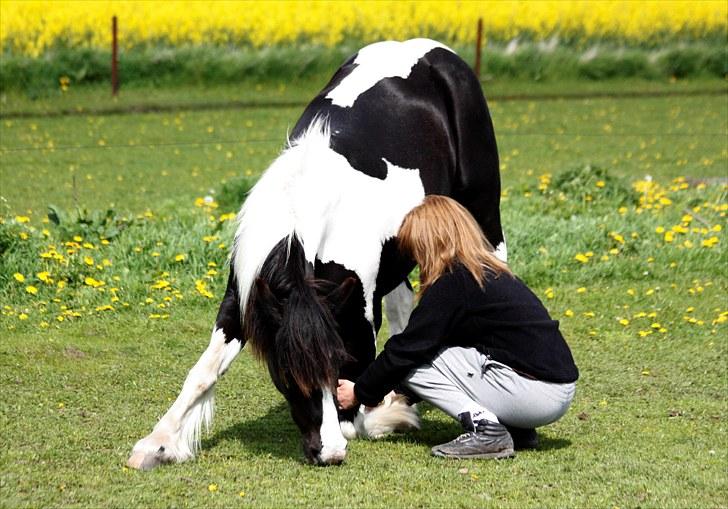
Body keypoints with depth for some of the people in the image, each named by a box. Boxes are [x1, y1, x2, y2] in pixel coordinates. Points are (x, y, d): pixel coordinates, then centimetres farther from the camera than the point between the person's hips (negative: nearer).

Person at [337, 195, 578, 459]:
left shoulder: (451, 282, -10)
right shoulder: (493, 273, 17)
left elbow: (406, 348, -6)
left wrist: (361, 392, 8)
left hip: (533, 394, -9)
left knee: (413, 363, -1)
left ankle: (485, 429, -12)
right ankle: (518, 430, 14)